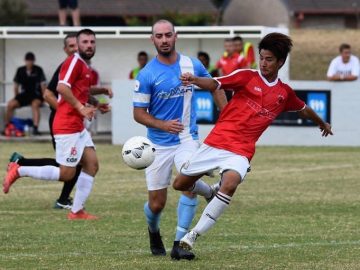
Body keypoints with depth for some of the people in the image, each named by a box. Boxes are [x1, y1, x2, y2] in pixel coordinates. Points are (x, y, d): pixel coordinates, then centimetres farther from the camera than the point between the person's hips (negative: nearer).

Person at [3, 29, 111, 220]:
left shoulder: (84, 67, 18)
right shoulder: (74, 61, -12)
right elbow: (62, 87, -25)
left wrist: (95, 107, 18)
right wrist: (81, 108, -23)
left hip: (77, 127, 10)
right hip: (67, 126, -10)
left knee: (92, 164, 5)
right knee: (67, 173, -8)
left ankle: (77, 211, 8)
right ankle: (19, 171, 1)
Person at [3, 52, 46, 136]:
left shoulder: (38, 70, -3)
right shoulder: (20, 70, 7)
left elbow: (43, 84, -4)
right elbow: (16, 85, 14)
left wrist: (44, 97, -10)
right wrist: (17, 97, 10)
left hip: (36, 95, -4)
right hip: (24, 95, 4)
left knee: (35, 104, -38)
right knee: (10, 104, -21)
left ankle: (35, 128, -43)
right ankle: (6, 127, -8)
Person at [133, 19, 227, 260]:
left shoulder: (192, 65, -1)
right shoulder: (147, 75, -9)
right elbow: (139, 113, -7)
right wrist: (163, 125, -23)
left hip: (187, 138, 1)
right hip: (158, 143, -1)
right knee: (157, 204, 2)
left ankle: (180, 244, -18)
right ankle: (154, 232, 39)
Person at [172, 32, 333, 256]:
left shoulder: (285, 93, 12)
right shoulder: (247, 77, 0)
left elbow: (304, 109, 33)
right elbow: (215, 84, -14)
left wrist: (322, 123, 49)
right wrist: (195, 80, -35)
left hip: (241, 151, 0)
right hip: (216, 142, 0)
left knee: (230, 184, -31)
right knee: (180, 184, 6)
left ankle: (194, 234, -25)